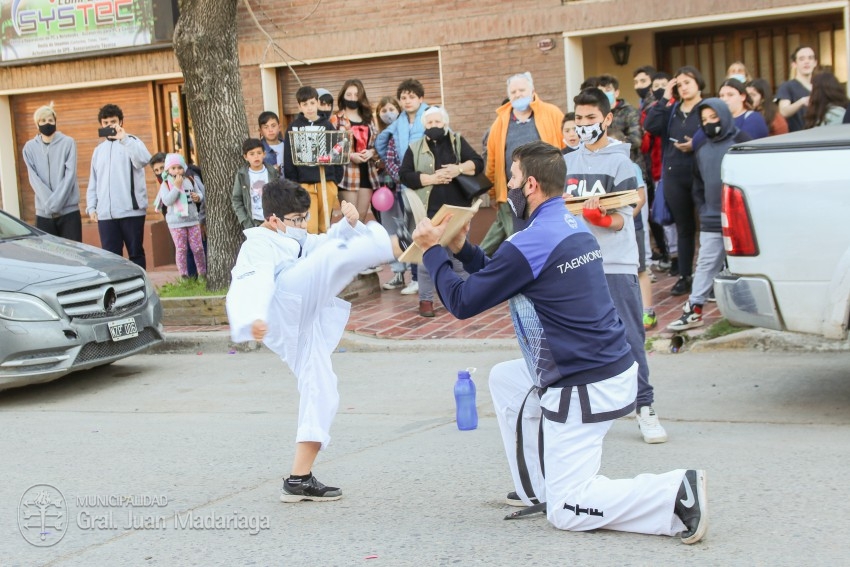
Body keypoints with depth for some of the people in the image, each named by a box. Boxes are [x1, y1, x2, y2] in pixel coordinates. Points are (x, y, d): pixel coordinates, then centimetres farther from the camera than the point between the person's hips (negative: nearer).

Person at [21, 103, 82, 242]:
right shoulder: (30, 147, 6)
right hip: (43, 212, 1)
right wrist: (48, 203, -14)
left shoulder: (68, 143, 2)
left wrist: (55, 202, -14)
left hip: (68, 210, -1)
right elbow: (34, 179, -1)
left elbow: (70, 175, -5)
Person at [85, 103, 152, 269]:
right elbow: (93, 182, 21)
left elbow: (144, 160, -19)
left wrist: (124, 139, -24)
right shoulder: (99, 150, 19)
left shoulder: (131, 142, 4)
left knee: (136, 253, 2)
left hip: (131, 210, -4)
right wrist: (91, 207, 11)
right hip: (105, 214, 4)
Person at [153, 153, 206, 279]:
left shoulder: (190, 181, 8)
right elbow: (167, 201, -17)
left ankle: (203, 273, 17)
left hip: (193, 219, 3)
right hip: (176, 222, -3)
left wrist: (198, 197, -8)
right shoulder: (166, 184, -4)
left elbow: (200, 194, 17)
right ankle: (183, 276, 6)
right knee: (181, 249, 0)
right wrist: (176, 186, -19)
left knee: (198, 248, 5)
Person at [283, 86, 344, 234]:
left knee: (324, 226, 5)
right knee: (310, 227, -7)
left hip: (326, 181, 1)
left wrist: (336, 179, 0)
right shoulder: (294, 127, 5)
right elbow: (289, 158, 3)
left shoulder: (327, 125, 7)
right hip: (304, 183, -1)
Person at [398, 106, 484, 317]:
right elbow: (404, 175, -3)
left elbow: (478, 163, 3)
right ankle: (425, 300, 6)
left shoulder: (458, 142, 9)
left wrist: (459, 169, -15)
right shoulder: (415, 148, 6)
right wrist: (432, 178, -14)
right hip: (428, 212, -1)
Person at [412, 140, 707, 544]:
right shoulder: (573, 226, 8)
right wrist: (463, 249, 13)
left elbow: (462, 302, -10)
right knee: (504, 379, 28)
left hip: (585, 391, -9)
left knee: (566, 513, -1)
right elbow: (503, 279, 20)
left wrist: (433, 250, 3)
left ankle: (676, 493, -15)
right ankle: (537, 490, 26)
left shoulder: (530, 244, -20)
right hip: (614, 368, 9)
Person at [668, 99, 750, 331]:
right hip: (712, 222, 5)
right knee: (706, 265, 7)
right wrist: (704, 210, 12)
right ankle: (694, 310, 9)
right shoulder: (702, 150, 15)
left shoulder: (741, 141, -4)